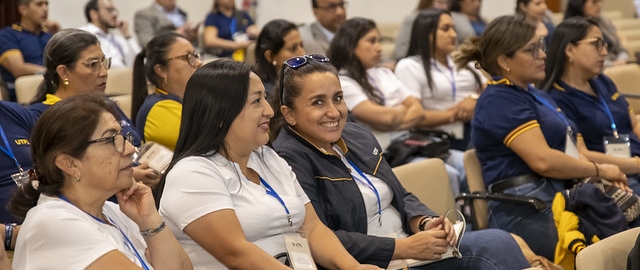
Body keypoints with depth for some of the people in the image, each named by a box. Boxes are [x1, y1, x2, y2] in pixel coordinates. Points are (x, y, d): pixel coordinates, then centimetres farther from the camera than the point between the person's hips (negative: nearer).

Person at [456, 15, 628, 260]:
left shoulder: (536, 95, 22)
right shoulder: (499, 101, -8)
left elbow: (567, 151, 20)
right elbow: (543, 160, -18)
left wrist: (605, 177, 1)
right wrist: (599, 170, -6)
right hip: (526, 214, -9)